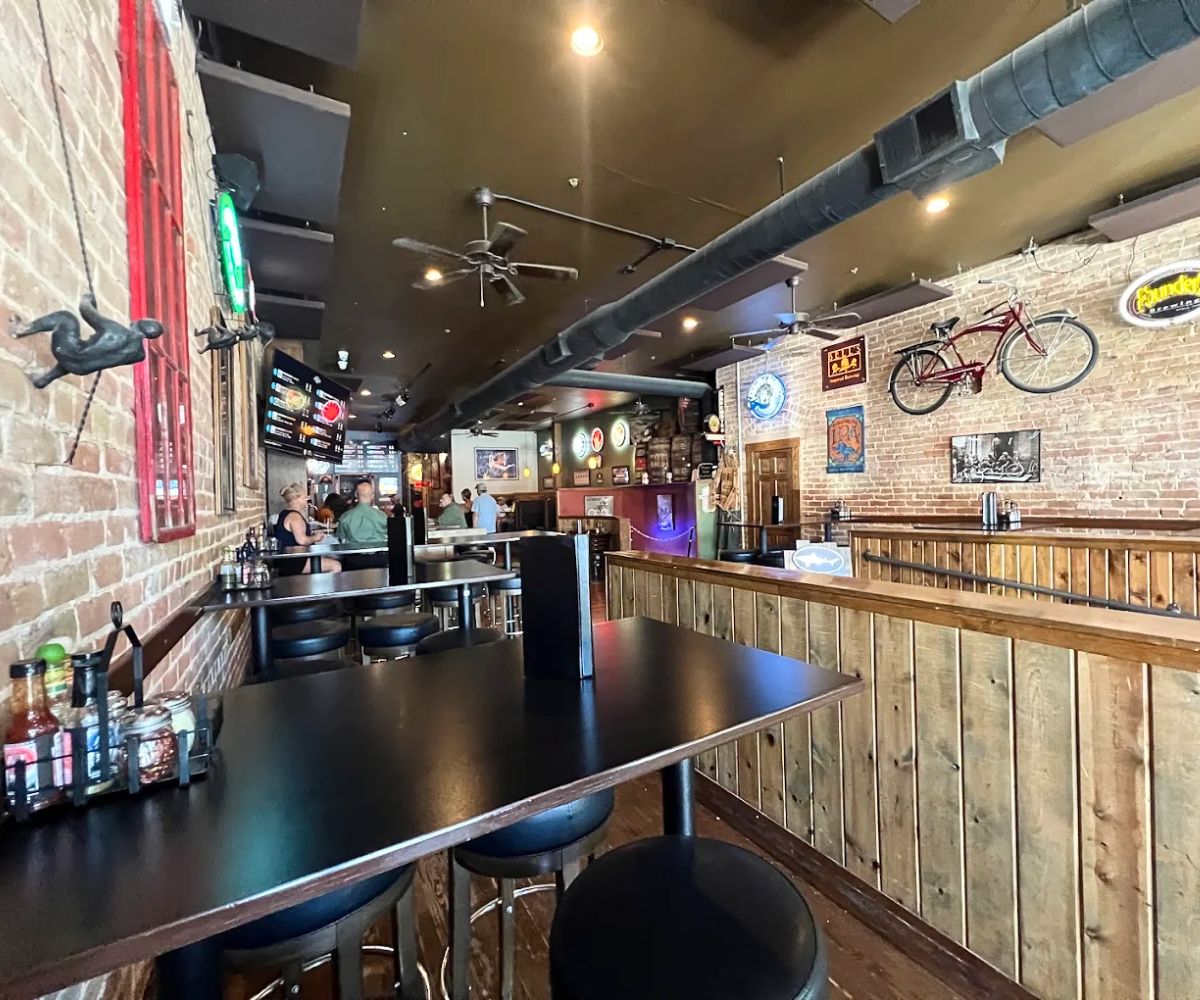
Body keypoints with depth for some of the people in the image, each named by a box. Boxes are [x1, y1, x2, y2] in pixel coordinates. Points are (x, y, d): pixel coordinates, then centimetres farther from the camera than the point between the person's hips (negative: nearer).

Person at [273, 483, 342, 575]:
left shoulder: (285, 514, 16)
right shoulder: (295, 516, -17)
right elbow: (302, 540, -29)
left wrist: (312, 535, 11)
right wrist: (315, 538, -10)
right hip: (294, 562, -11)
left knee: (331, 558, 17)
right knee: (336, 566, -19)